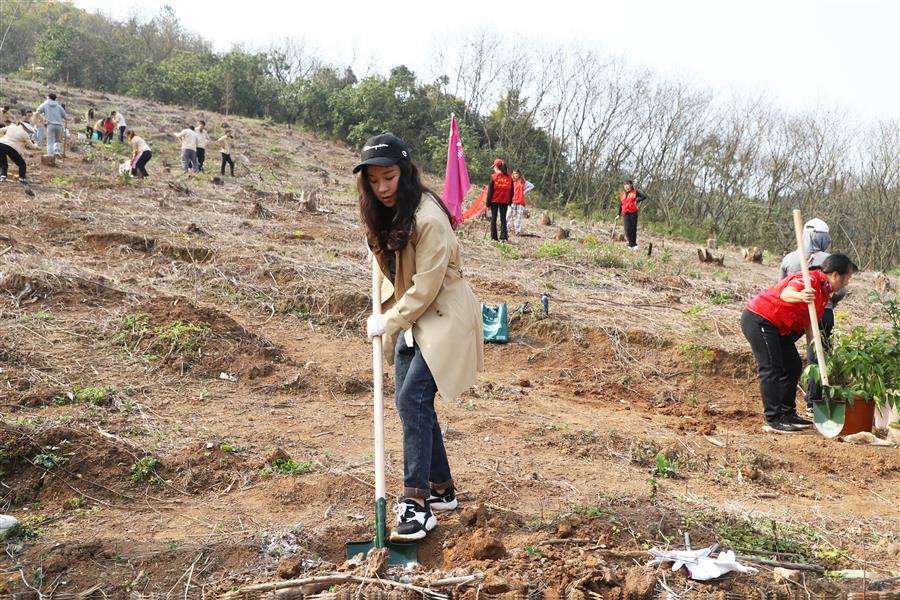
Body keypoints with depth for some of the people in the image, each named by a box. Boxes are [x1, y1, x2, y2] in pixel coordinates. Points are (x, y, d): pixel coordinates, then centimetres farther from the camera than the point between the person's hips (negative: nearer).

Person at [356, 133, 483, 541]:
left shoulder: (428, 218, -23)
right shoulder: (385, 214, 4)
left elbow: (426, 287, -21)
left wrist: (387, 323, -14)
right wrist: (388, 315, 6)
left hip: (442, 317, -9)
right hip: (409, 317, 9)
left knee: (412, 399, -16)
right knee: (411, 402, 9)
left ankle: (418, 502, -10)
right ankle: (442, 489, 23)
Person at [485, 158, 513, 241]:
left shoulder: (493, 177, -9)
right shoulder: (509, 178, 2)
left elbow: (490, 191, -8)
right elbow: (511, 191, 6)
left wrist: (488, 203, -3)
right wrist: (510, 202, 14)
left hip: (494, 200, -3)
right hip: (505, 201, 3)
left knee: (493, 218, 6)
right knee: (503, 219, 8)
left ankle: (494, 237, 3)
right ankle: (503, 237, 2)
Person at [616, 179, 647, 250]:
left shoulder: (635, 192, 3)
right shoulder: (621, 194, 14)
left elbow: (644, 196, -6)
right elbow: (620, 205, 20)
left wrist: (637, 201, -14)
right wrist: (618, 215, 18)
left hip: (633, 212, -2)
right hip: (625, 213, 2)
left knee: (633, 228, 1)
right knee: (627, 229, -11)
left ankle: (632, 244, 11)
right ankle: (632, 244, -4)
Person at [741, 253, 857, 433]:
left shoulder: (825, 291, 13)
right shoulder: (811, 279, -18)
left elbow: (810, 324, 15)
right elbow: (785, 294, -38)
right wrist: (800, 296, -61)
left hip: (777, 327, 11)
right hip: (758, 319, -11)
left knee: (793, 366, 13)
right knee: (772, 369, -13)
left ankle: (787, 414, 21)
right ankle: (773, 420, -12)